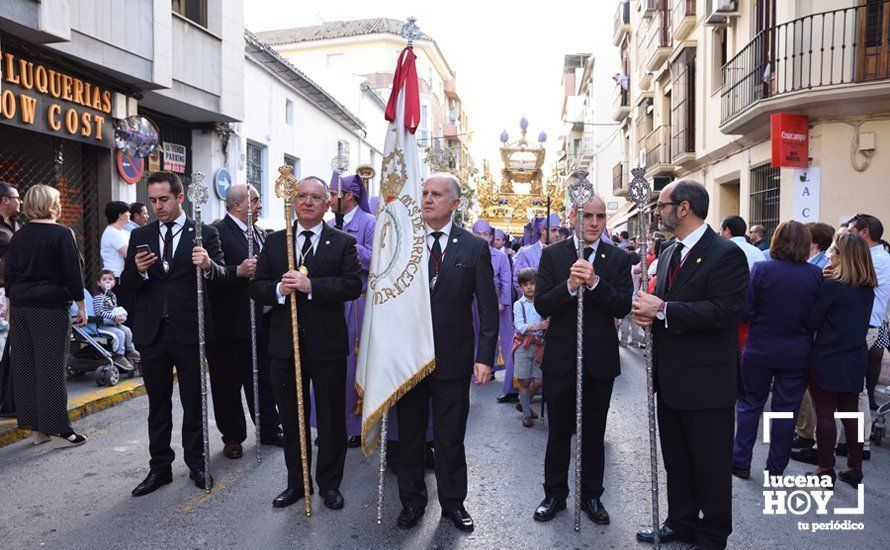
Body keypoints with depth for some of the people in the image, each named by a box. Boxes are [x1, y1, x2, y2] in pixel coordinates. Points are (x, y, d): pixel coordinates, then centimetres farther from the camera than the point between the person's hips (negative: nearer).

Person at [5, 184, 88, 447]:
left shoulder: (19, 235, 9)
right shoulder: (62, 234, -9)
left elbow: (8, 273, 12)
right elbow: (72, 273, -10)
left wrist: (12, 306, 19)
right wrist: (81, 305, -3)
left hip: (20, 307, 6)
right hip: (50, 307, -6)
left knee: (24, 367, 10)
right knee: (51, 367, -3)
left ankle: (35, 428, 17)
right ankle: (58, 430, 1)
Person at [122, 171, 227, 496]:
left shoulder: (205, 234, -1)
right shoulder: (140, 236, 8)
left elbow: (221, 276, -9)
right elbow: (127, 285, 6)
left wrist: (209, 265, -31)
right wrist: (138, 271, -16)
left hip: (190, 331, -3)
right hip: (151, 332, 3)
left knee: (194, 402, 9)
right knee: (157, 404, 13)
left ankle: (196, 463, 24)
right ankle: (160, 467, 25)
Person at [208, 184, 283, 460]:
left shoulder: (260, 234, 15)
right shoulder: (216, 232, -12)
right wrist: (238, 272, -31)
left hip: (259, 321, 7)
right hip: (228, 324, -7)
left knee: (263, 378, 16)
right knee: (228, 384, 7)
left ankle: (269, 430, 28)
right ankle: (232, 437, 21)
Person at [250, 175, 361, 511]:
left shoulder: (343, 243, -1)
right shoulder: (275, 242, 8)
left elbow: (353, 284, -15)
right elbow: (256, 287, 4)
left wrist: (310, 285, -25)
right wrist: (279, 289, -18)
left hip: (327, 344, -3)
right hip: (285, 344, 3)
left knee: (331, 419, 9)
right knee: (291, 418, 15)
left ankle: (329, 483, 27)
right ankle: (296, 482, 32)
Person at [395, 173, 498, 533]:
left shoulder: (475, 248, -1)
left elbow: (488, 308, -3)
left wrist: (485, 357, -10)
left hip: (452, 358, -1)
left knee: (451, 436, 11)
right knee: (410, 434, 15)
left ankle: (453, 502, 30)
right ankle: (412, 500, 33)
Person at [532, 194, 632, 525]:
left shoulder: (619, 259, 0)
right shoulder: (552, 255, -2)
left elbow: (623, 308, -9)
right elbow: (541, 306, -9)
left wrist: (594, 282, -24)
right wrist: (569, 286, -26)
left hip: (600, 359, 1)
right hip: (561, 358, 0)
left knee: (594, 433, 14)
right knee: (559, 432, 12)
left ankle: (591, 496, 30)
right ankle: (555, 494, 28)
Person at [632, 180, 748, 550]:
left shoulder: (726, 254, -14)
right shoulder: (669, 255, 12)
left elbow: (722, 311, -24)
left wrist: (662, 310, -23)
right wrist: (648, 312, -4)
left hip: (706, 381, -8)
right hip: (671, 378, 8)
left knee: (711, 464, 7)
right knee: (676, 459, 19)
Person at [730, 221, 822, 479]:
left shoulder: (761, 269, -14)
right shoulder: (816, 274, -8)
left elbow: (745, 312, -12)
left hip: (760, 351, -1)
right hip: (797, 355, 1)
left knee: (750, 405, 13)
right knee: (785, 410, 11)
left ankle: (741, 462, 18)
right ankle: (776, 469, 21)